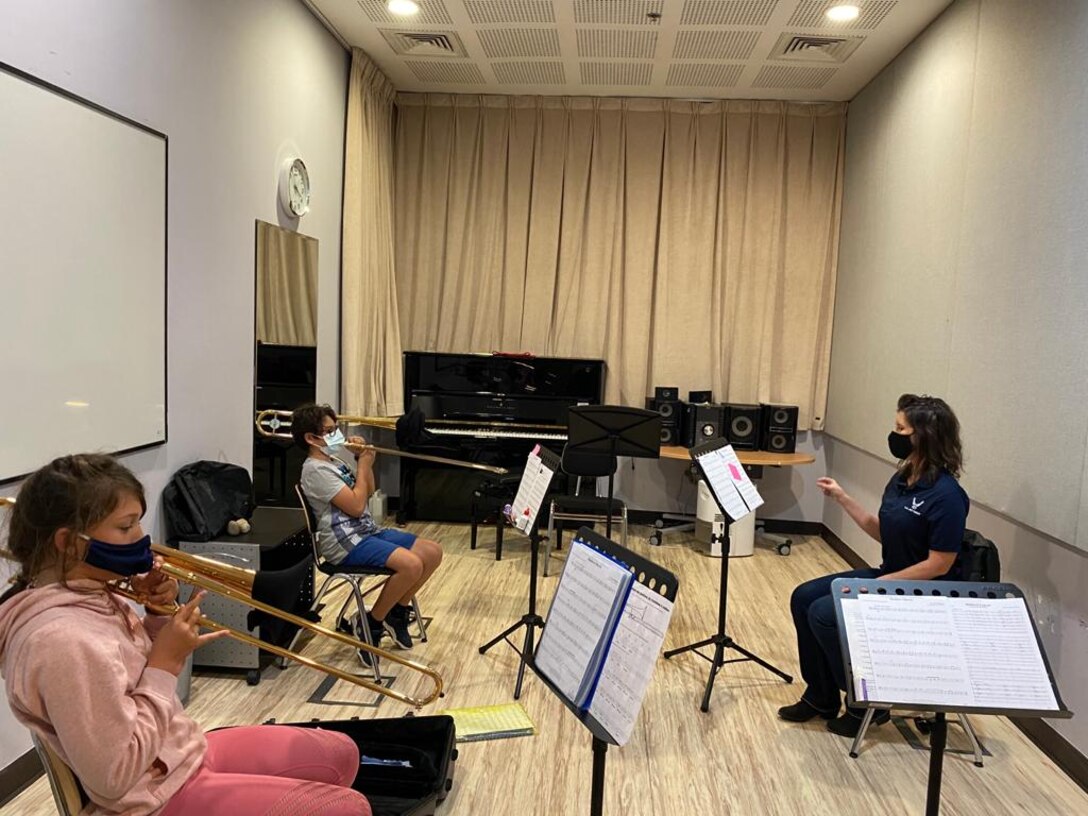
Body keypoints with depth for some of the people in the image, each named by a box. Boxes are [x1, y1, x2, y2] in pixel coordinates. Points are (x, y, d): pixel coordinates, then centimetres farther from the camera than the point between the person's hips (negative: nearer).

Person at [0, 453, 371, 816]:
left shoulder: (89, 594, -1)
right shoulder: (64, 640, -30)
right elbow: (114, 779, -27)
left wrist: (158, 616, -5)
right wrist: (166, 663, -21)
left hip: (185, 752, 9)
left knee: (339, 753, 15)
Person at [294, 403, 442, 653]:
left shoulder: (335, 459, 15)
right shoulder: (315, 469, -14)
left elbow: (368, 491, 24)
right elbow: (356, 506, -20)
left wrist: (364, 460, 8)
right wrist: (363, 465, -8)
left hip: (368, 531, 10)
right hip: (346, 543, -9)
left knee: (433, 552, 0)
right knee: (411, 564, -29)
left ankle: (397, 611, 14)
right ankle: (372, 625, -9)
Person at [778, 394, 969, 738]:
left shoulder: (945, 496, -23)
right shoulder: (902, 478, 3)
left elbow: (939, 565, -22)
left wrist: (879, 584, -20)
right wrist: (842, 498, 5)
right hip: (888, 577, 9)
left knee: (824, 614, -20)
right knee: (804, 597, -1)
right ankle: (821, 698, 11)